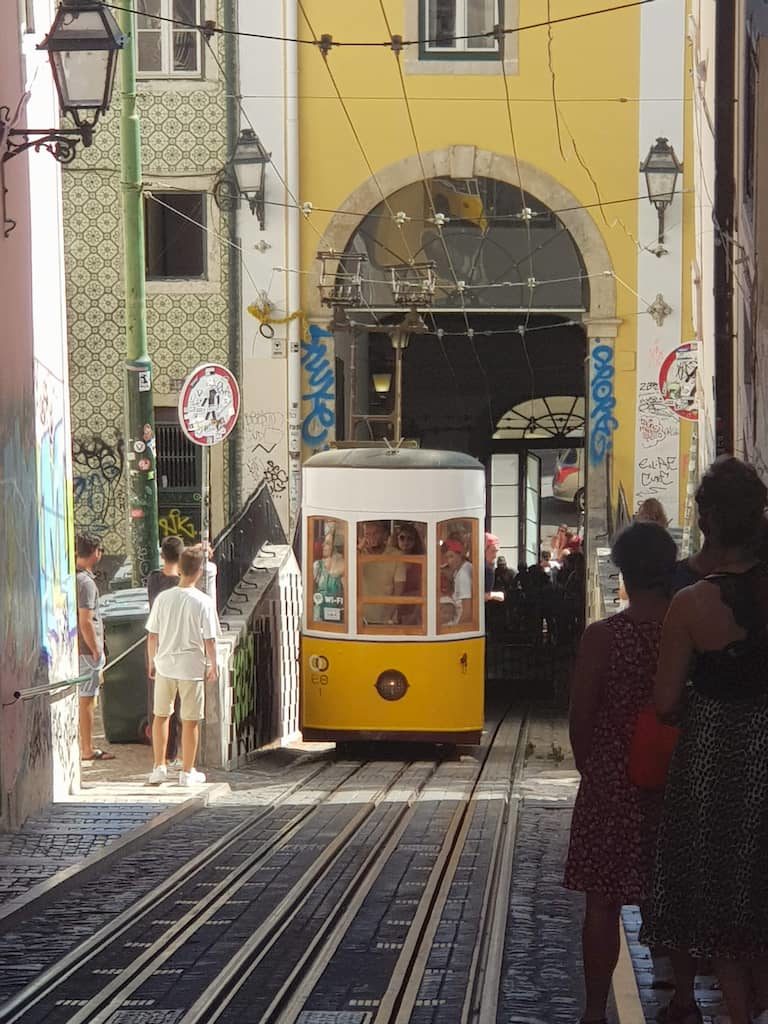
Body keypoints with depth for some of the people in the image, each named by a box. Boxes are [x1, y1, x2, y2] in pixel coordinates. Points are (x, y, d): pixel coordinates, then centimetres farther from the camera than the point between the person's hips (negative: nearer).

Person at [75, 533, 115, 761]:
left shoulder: (71, 577, 9)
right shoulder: (86, 582, -19)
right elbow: (85, 622, -22)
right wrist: (96, 651, -15)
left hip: (73, 647, 9)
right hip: (87, 648, -9)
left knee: (82, 698, 16)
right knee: (87, 699, -2)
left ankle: (83, 745, 23)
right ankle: (88, 749, 3)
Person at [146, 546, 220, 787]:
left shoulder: (163, 598, -4)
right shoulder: (204, 602, -11)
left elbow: (153, 635, 2)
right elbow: (209, 640, -9)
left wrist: (152, 661, 15)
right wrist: (212, 666, 4)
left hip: (165, 665, 3)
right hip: (192, 667, -3)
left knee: (161, 715, 16)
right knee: (190, 720, 6)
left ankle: (159, 767, 18)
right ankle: (187, 772, 12)